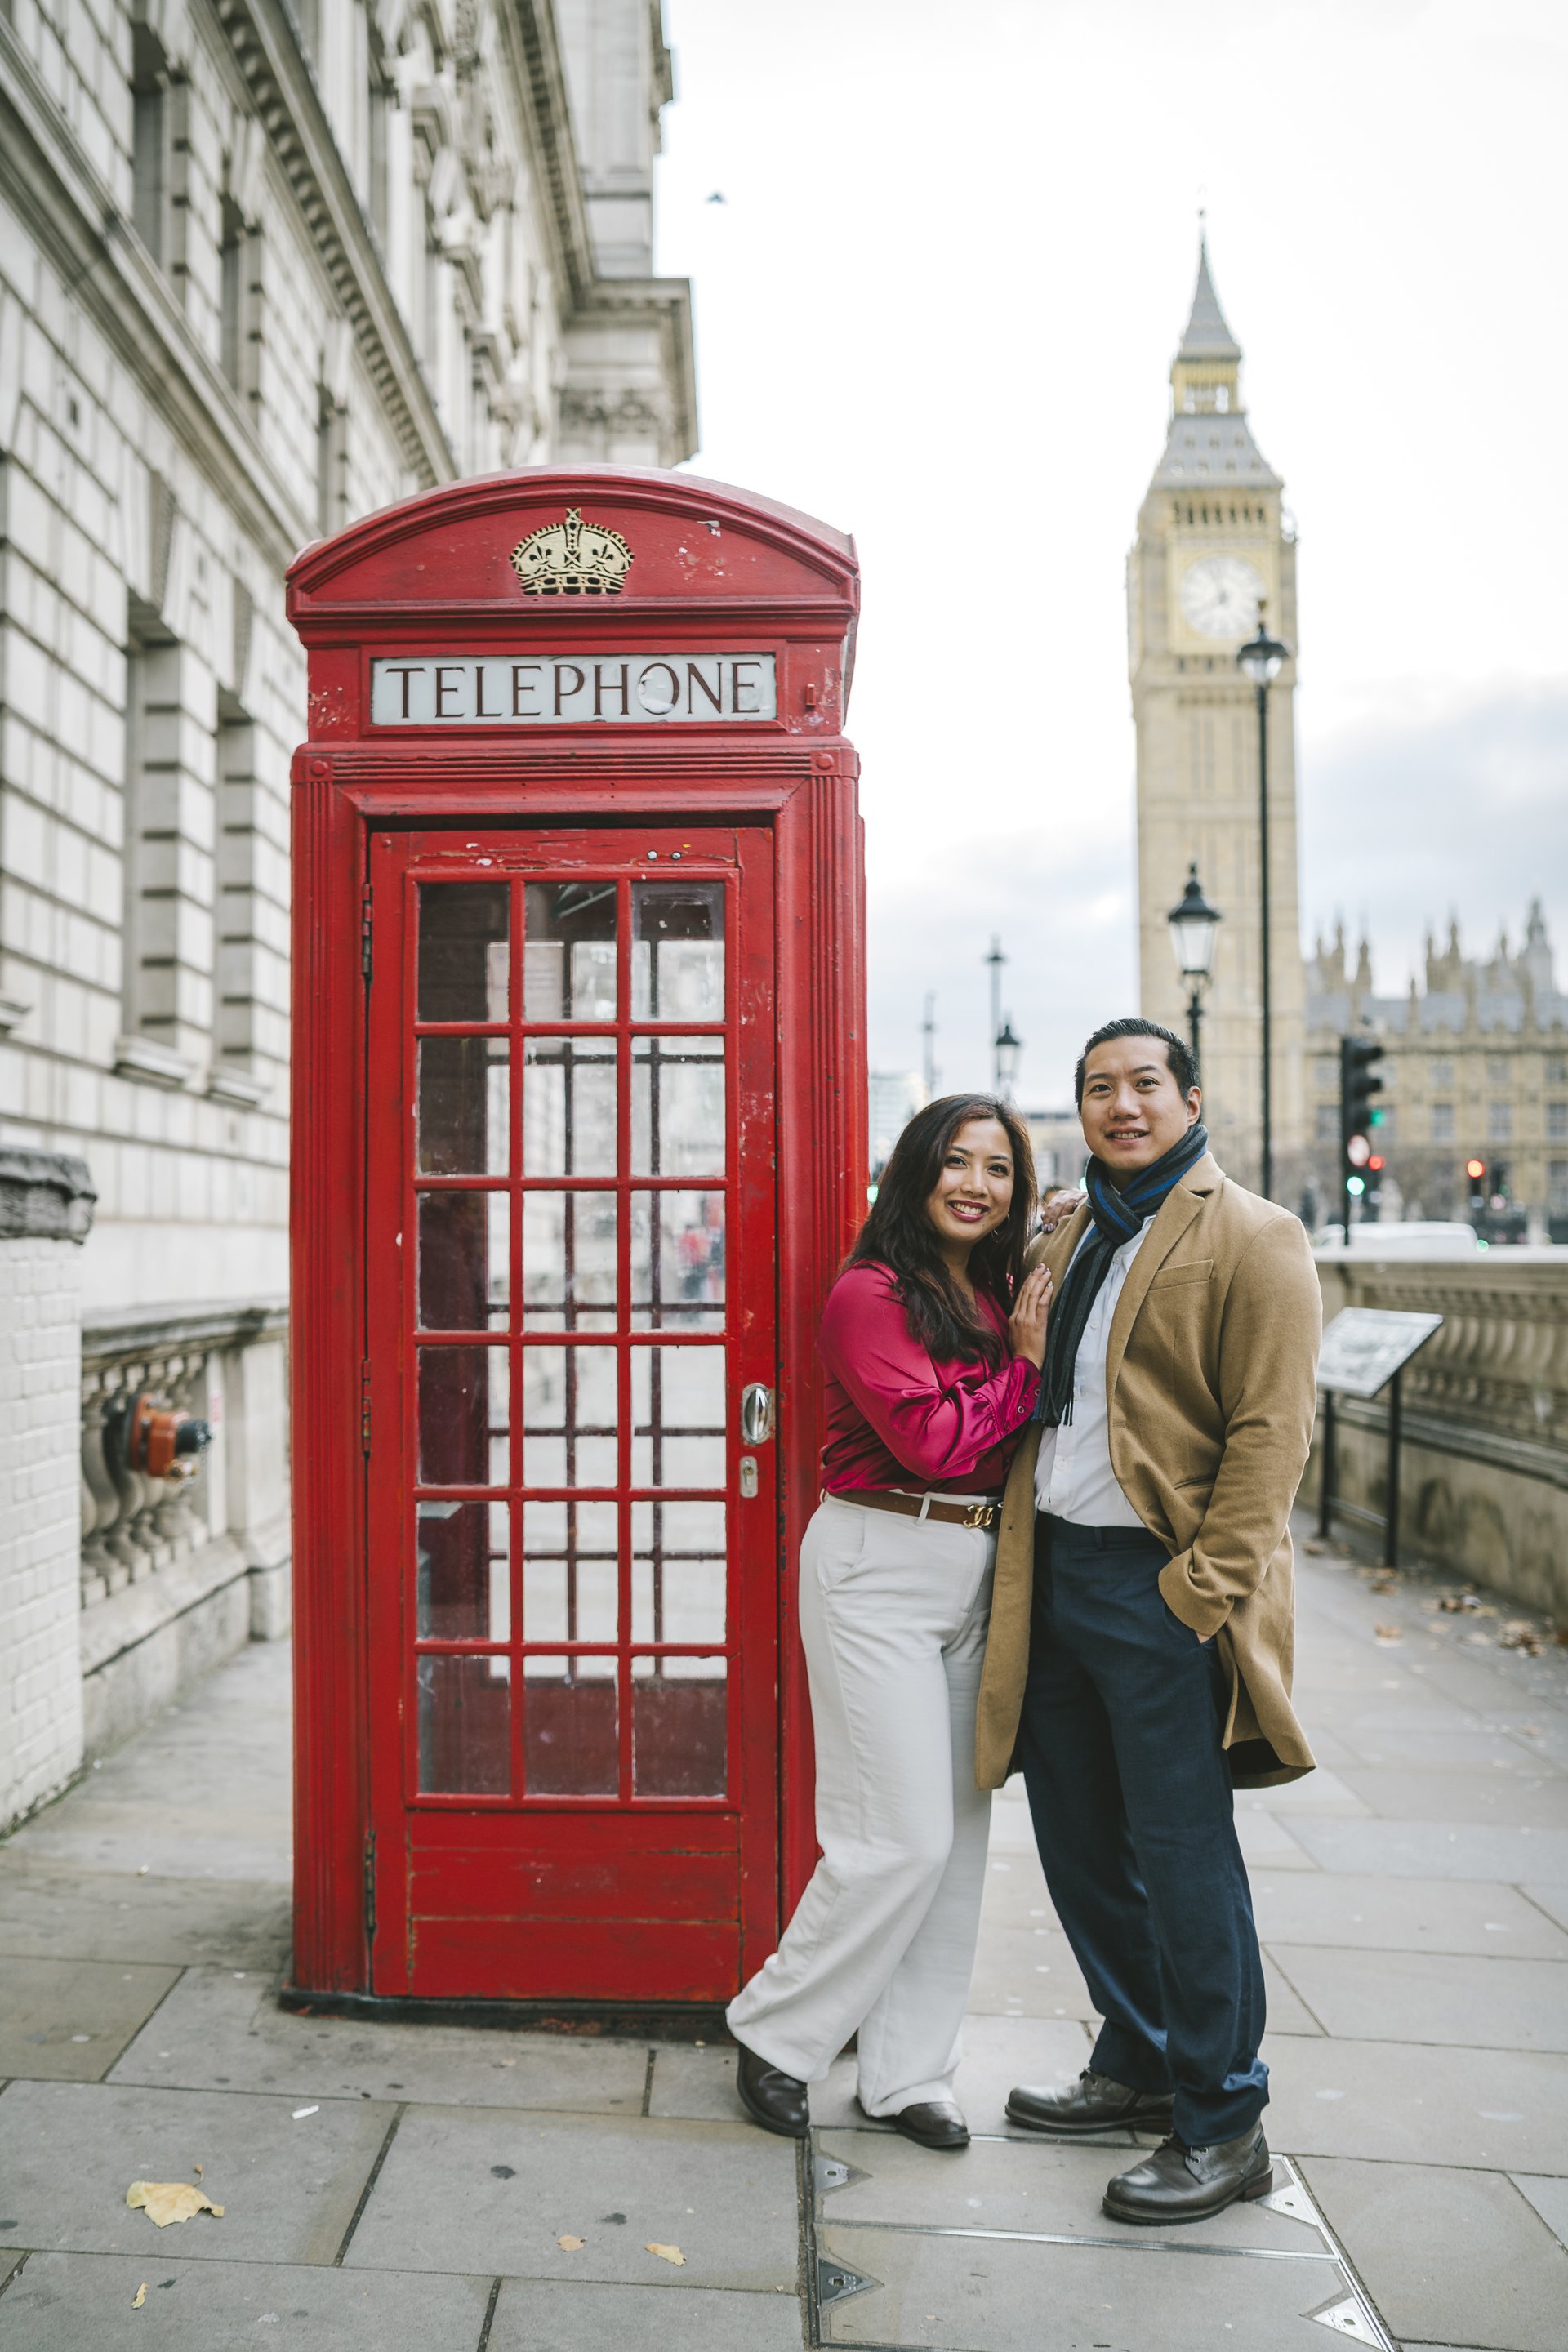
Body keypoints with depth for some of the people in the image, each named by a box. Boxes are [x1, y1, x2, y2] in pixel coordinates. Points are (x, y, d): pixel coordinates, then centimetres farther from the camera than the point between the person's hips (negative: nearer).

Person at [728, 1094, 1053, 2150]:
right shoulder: (872, 1293, -11)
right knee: (904, 1837, -6)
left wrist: (1038, 1343, -6)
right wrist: (1024, 1363, -10)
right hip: (879, 1570, -7)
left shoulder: (1003, 1296, 11)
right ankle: (777, 2035, 15)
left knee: (959, 1832, 10)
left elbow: (1026, 1441, 7)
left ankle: (907, 2072, 23)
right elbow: (930, 1439, -19)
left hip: (974, 1575, 8)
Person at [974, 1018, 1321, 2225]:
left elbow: (1270, 1427, -13)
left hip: (1162, 1589, -7)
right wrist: (1019, 1557, 11)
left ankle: (1223, 2126, 15)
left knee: (1180, 1853, 0)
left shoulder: (1252, 1239, -7)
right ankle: (1138, 2063, 33)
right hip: (1054, 1570, 7)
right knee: (1080, 1839, 15)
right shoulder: (1067, 1241, 15)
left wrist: (1205, 1585, -18)